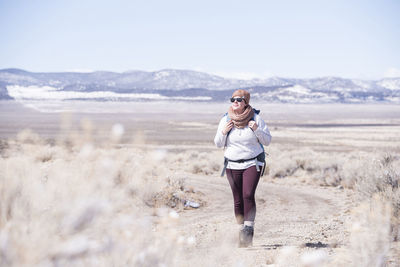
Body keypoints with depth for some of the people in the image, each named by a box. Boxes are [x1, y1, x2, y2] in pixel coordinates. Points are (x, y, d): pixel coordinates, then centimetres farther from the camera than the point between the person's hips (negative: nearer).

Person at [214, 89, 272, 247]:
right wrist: (223, 132, -10)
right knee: (238, 200, 2)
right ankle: (242, 231, 14)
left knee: (248, 195, -19)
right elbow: (218, 144, 9)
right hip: (232, 165, 2)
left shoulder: (256, 119, -1)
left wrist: (257, 129, -15)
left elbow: (267, 141, 2)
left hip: (253, 163, -2)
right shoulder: (225, 120, 3)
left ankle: (249, 230, -17)